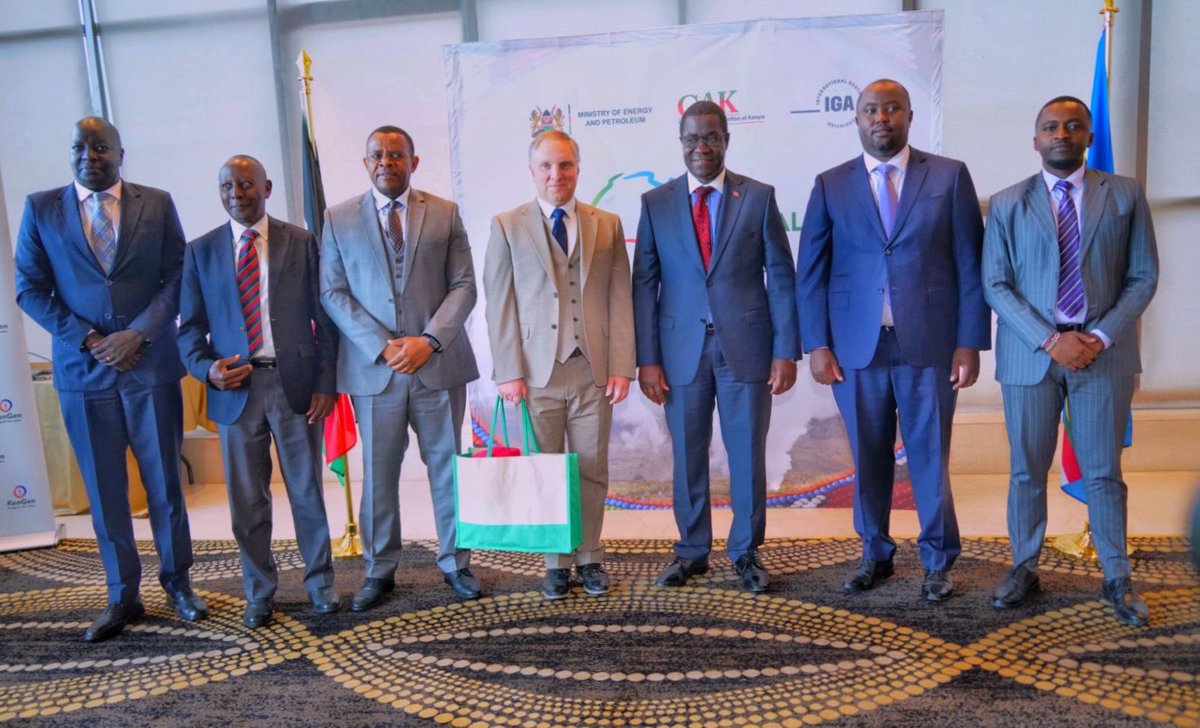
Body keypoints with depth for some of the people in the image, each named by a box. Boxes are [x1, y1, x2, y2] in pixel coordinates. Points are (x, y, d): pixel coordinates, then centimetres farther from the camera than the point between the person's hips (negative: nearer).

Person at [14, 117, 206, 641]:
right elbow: (30, 289, 4)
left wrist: (136, 334, -12)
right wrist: (86, 339, -8)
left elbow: (177, 277, 0)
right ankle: (122, 597, 20)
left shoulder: (157, 203, 5)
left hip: (151, 365, -1)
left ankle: (177, 581, 23)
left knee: (164, 482, 6)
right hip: (83, 370, 1)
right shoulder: (41, 208, 6)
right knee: (104, 490, 7)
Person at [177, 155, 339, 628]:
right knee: (246, 499, 10)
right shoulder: (200, 252, 7)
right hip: (235, 388, 1)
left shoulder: (301, 243, 4)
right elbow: (190, 327, 8)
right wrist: (206, 369, -12)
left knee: (307, 491, 9)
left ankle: (319, 582, 26)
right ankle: (259, 592, 26)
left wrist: (326, 383, -5)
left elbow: (324, 318, 3)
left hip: (295, 383, -1)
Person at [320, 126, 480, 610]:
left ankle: (455, 562, 25)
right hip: (372, 369, 0)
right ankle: (379, 571, 25)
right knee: (378, 475, 9)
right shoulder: (338, 219, 6)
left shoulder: (444, 213, 5)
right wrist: (381, 346, -12)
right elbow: (332, 293, 1)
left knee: (448, 468, 9)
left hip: (438, 365, 0)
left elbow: (463, 286, 1)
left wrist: (428, 340, -13)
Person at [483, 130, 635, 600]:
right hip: (537, 372, -1)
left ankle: (589, 558, 24)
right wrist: (509, 372, -6)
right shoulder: (507, 227, 5)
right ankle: (556, 563, 21)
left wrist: (621, 366, -3)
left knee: (592, 472, 8)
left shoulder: (607, 225, 9)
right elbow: (500, 305, 1)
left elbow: (620, 300, 5)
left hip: (594, 371, 1)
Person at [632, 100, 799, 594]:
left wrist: (786, 350, -5)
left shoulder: (758, 197, 3)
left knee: (748, 453, 6)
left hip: (746, 345, -1)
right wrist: (647, 359, -3)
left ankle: (746, 552, 23)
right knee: (688, 455, 9)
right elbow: (643, 284, 3)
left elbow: (780, 276, 2)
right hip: (681, 349, 1)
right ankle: (691, 551, 25)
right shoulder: (656, 203, 5)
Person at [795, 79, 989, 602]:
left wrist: (970, 342, -4)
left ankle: (938, 562, 25)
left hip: (930, 343, -1)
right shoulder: (831, 185, 7)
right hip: (856, 347, 1)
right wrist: (816, 344, -3)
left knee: (930, 456, 7)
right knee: (868, 458, 10)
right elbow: (810, 271, 5)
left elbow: (971, 264, 2)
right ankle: (875, 555, 28)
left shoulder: (950, 176, 5)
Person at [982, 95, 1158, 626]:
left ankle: (1117, 580, 21)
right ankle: (1024, 569, 22)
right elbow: (995, 285, -2)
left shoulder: (1125, 196, 6)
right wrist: (1050, 341, -13)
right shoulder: (1007, 204, 4)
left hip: (1104, 353, 0)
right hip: (1029, 355, 0)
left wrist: (1101, 338, -11)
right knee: (1027, 472, 8)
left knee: (1104, 473, 7)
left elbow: (1143, 278, 3)